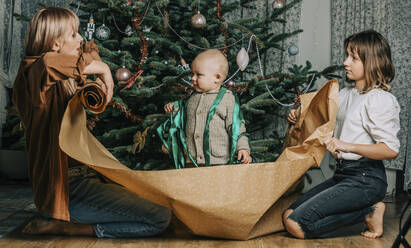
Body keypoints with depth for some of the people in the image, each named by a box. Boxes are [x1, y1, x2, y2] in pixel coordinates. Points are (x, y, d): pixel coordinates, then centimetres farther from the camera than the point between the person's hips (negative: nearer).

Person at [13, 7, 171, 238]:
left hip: (82, 173, 10)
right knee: (160, 217, -14)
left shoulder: (64, 79, 14)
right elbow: (49, 62, -38)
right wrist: (103, 70, -22)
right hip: (67, 188, -10)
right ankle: (61, 225, -9)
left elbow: (90, 49, 30)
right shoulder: (36, 73, -13)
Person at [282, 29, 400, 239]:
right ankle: (367, 210, 3)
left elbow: (391, 149, -18)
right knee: (288, 216, -1)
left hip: (366, 180, -9)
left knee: (296, 224, -19)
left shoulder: (380, 99, -10)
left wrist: (348, 146, -27)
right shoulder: (346, 94, 15)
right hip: (343, 174, 9)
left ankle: (370, 212, -4)